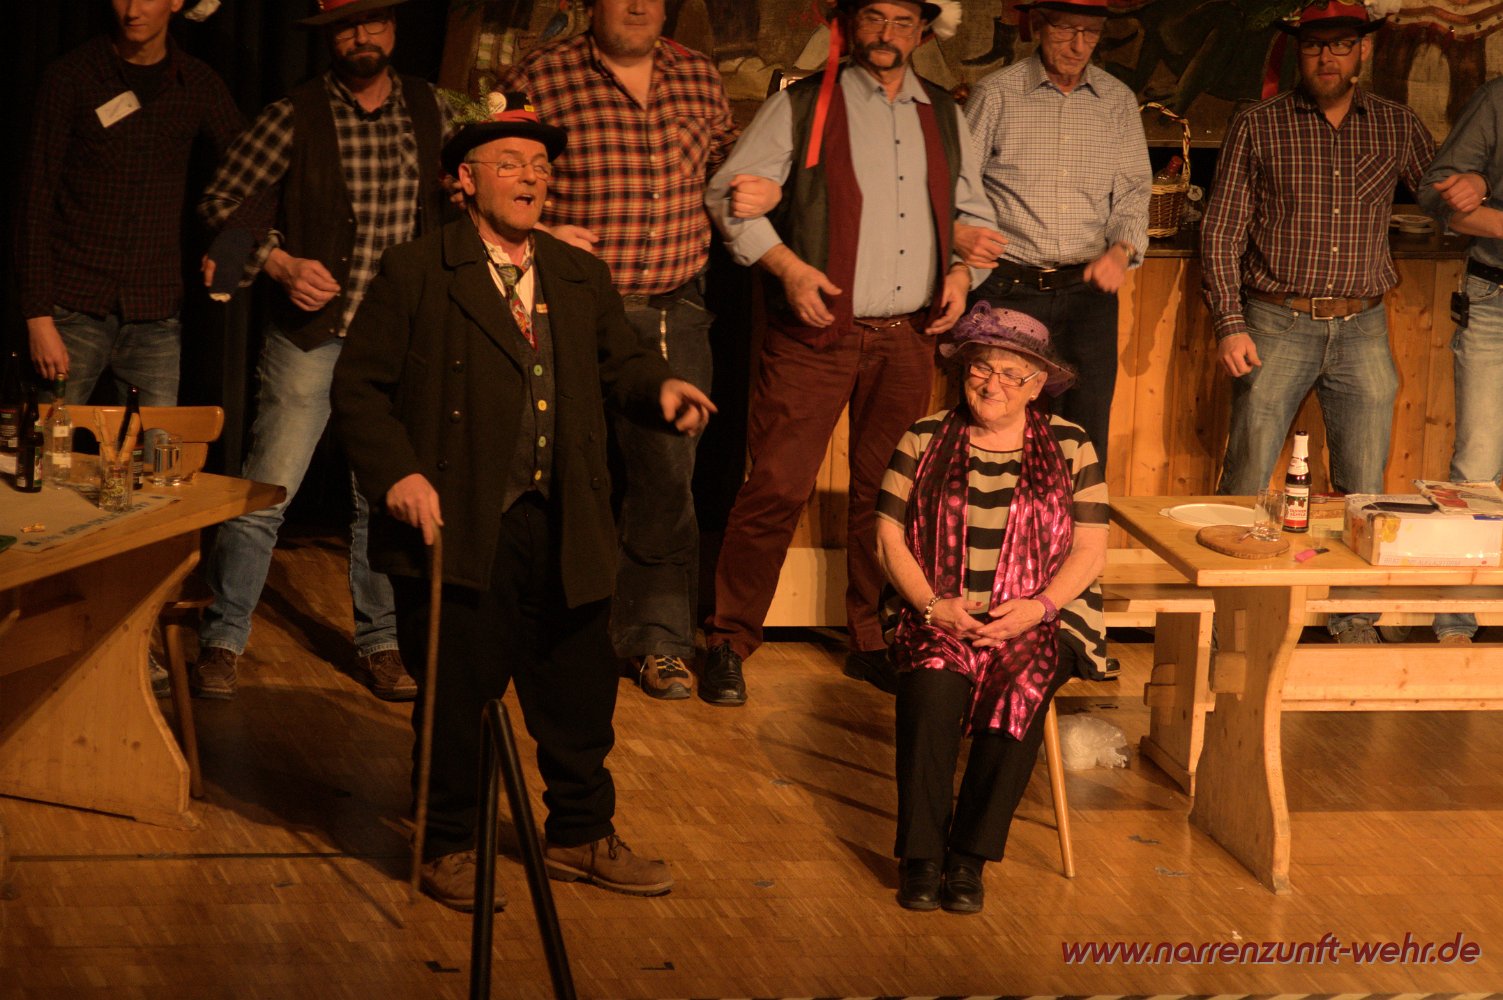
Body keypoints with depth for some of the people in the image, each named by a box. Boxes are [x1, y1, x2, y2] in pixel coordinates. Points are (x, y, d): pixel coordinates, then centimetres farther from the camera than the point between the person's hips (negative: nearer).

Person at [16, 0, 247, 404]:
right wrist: (38, 316, -9)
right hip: (75, 308, -2)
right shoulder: (70, 77, -2)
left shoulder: (199, 86, 6)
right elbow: (36, 200, -3)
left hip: (155, 317, 2)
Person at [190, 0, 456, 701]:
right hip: (312, 334, -3)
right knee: (267, 493, -5)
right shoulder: (295, 116, -6)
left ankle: (378, 643, 22)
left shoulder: (430, 110, 4)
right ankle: (221, 643, 5)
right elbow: (222, 204, -1)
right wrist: (281, 263, -13)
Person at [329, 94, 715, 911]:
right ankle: (450, 847, 19)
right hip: (459, 528, -5)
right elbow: (359, 388, -3)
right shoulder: (414, 276, -2)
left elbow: (619, 363, 17)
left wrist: (660, 389, -6)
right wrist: (396, 474, -15)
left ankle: (581, 836, 28)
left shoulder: (580, 278, 14)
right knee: (457, 696, 3)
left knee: (578, 691, 11)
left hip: (559, 528, 5)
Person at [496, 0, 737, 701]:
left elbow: (726, 163, 24)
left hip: (674, 314, 3)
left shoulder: (698, 77, 9)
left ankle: (656, 641, 16)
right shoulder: (538, 78, -5)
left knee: (668, 477, 5)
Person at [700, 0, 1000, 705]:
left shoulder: (943, 117, 15)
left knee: (888, 492, 8)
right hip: (818, 332, -4)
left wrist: (960, 270, 7)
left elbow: (972, 211, 26)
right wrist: (788, 265, -13)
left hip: (909, 337, 4)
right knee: (777, 487, -9)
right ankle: (728, 642, 0)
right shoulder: (802, 106, 1)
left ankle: (874, 644, 19)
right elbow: (729, 193, -2)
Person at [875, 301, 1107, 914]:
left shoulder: (1070, 448, 7)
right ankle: (921, 857, -25)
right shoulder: (924, 441, 9)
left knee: (1018, 691, -32)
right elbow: (889, 538, 5)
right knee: (933, 687, -33)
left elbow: (1089, 553, 4)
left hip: (1038, 619, 0)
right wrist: (933, 604, -11)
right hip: (940, 616, 0)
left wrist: (1036, 608, -13)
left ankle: (970, 857, -21)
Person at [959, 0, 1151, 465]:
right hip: (1008, 289, -2)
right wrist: (959, 231, -18)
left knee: (1087, 437, 0)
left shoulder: (1118, 100, 10)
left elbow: (1134, 191, 12)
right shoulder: (996, 93, 1)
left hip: (1087, 289, 2)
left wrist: (1122, 248, -7)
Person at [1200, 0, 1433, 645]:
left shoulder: (1397, 127, 7)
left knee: (1363, 488, 5)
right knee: (1246, 482, -4)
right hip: (1277, 325, -2)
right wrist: (1229, 324, -8)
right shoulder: (1259, 126, 1)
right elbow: (1222, 231, 0)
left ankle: (1354, 616, 16)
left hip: (1362, 328, 2)